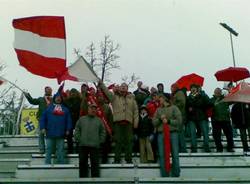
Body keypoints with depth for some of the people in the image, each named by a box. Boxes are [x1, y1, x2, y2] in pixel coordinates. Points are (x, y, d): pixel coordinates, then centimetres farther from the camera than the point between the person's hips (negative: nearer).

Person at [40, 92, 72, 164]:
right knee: (49, 150, 3)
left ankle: (61, 164, 11)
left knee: (60, 150, 5)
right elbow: (43, 118, 5)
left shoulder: (65, 109, 14)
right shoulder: (49, 108, 8)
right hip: (50, 134, -1)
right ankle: (47, 164, 10)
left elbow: (69, 120, 11)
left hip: (61, 134, 1)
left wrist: (68, 130, 1)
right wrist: (43, 128, -5)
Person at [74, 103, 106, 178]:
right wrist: (78, 139, 0)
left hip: (95, 146, -1)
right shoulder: (81, 119, 12)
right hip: (83, 145, 1)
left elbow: (103, 132, 12)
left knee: (95, 163, -1)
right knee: (82, 163, 4)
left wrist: (100, 141, 2)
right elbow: (77, 130, 11)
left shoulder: (99, 120, 11)